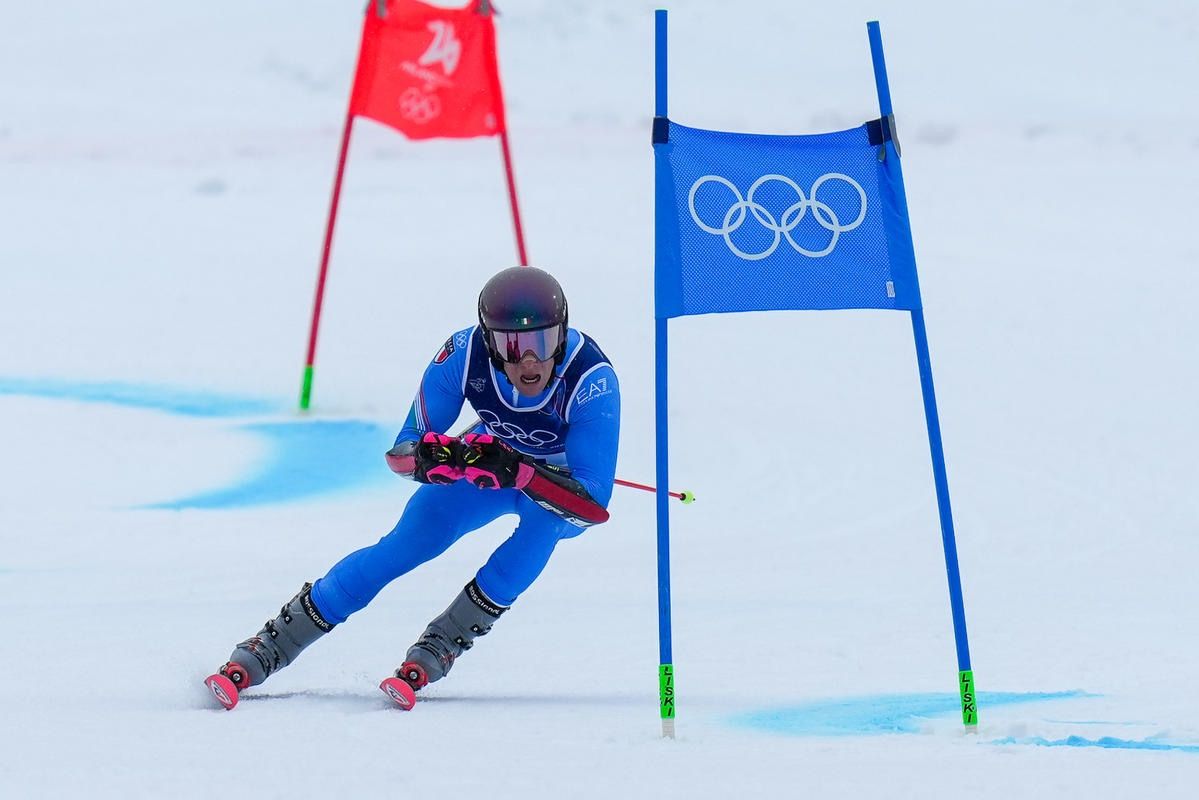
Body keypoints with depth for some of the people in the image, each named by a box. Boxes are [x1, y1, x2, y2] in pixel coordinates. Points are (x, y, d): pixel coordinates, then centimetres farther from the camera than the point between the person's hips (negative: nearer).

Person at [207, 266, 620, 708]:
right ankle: (270, 647, -6)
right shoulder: (464, 354, -30)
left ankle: (442, 644, -19)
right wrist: (430, 455, -45)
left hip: (567, 478, -2)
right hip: (494, 455, 2)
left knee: (542, 520, -34)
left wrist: (515, 469, -53)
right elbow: (401, 453, -21)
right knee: (415, 537, -17)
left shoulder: (591, 379, -37)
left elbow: (593, 504, -40)